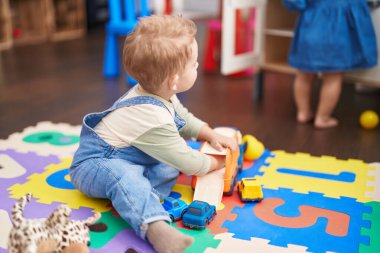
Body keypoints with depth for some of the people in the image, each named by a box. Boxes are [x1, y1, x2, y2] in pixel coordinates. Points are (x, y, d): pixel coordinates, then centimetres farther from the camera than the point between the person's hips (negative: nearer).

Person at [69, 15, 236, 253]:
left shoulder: (162, 95, -4)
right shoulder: (154, 119, -32)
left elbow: (186, 119, 18)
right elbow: (188, 162, -22)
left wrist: (212, 135, 5)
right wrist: (217, 162, -4)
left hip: (127, 158, 10)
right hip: (95, 163, -10)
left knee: (171, 165, 2)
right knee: (124, 177, -40)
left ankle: (138, 200, -22)